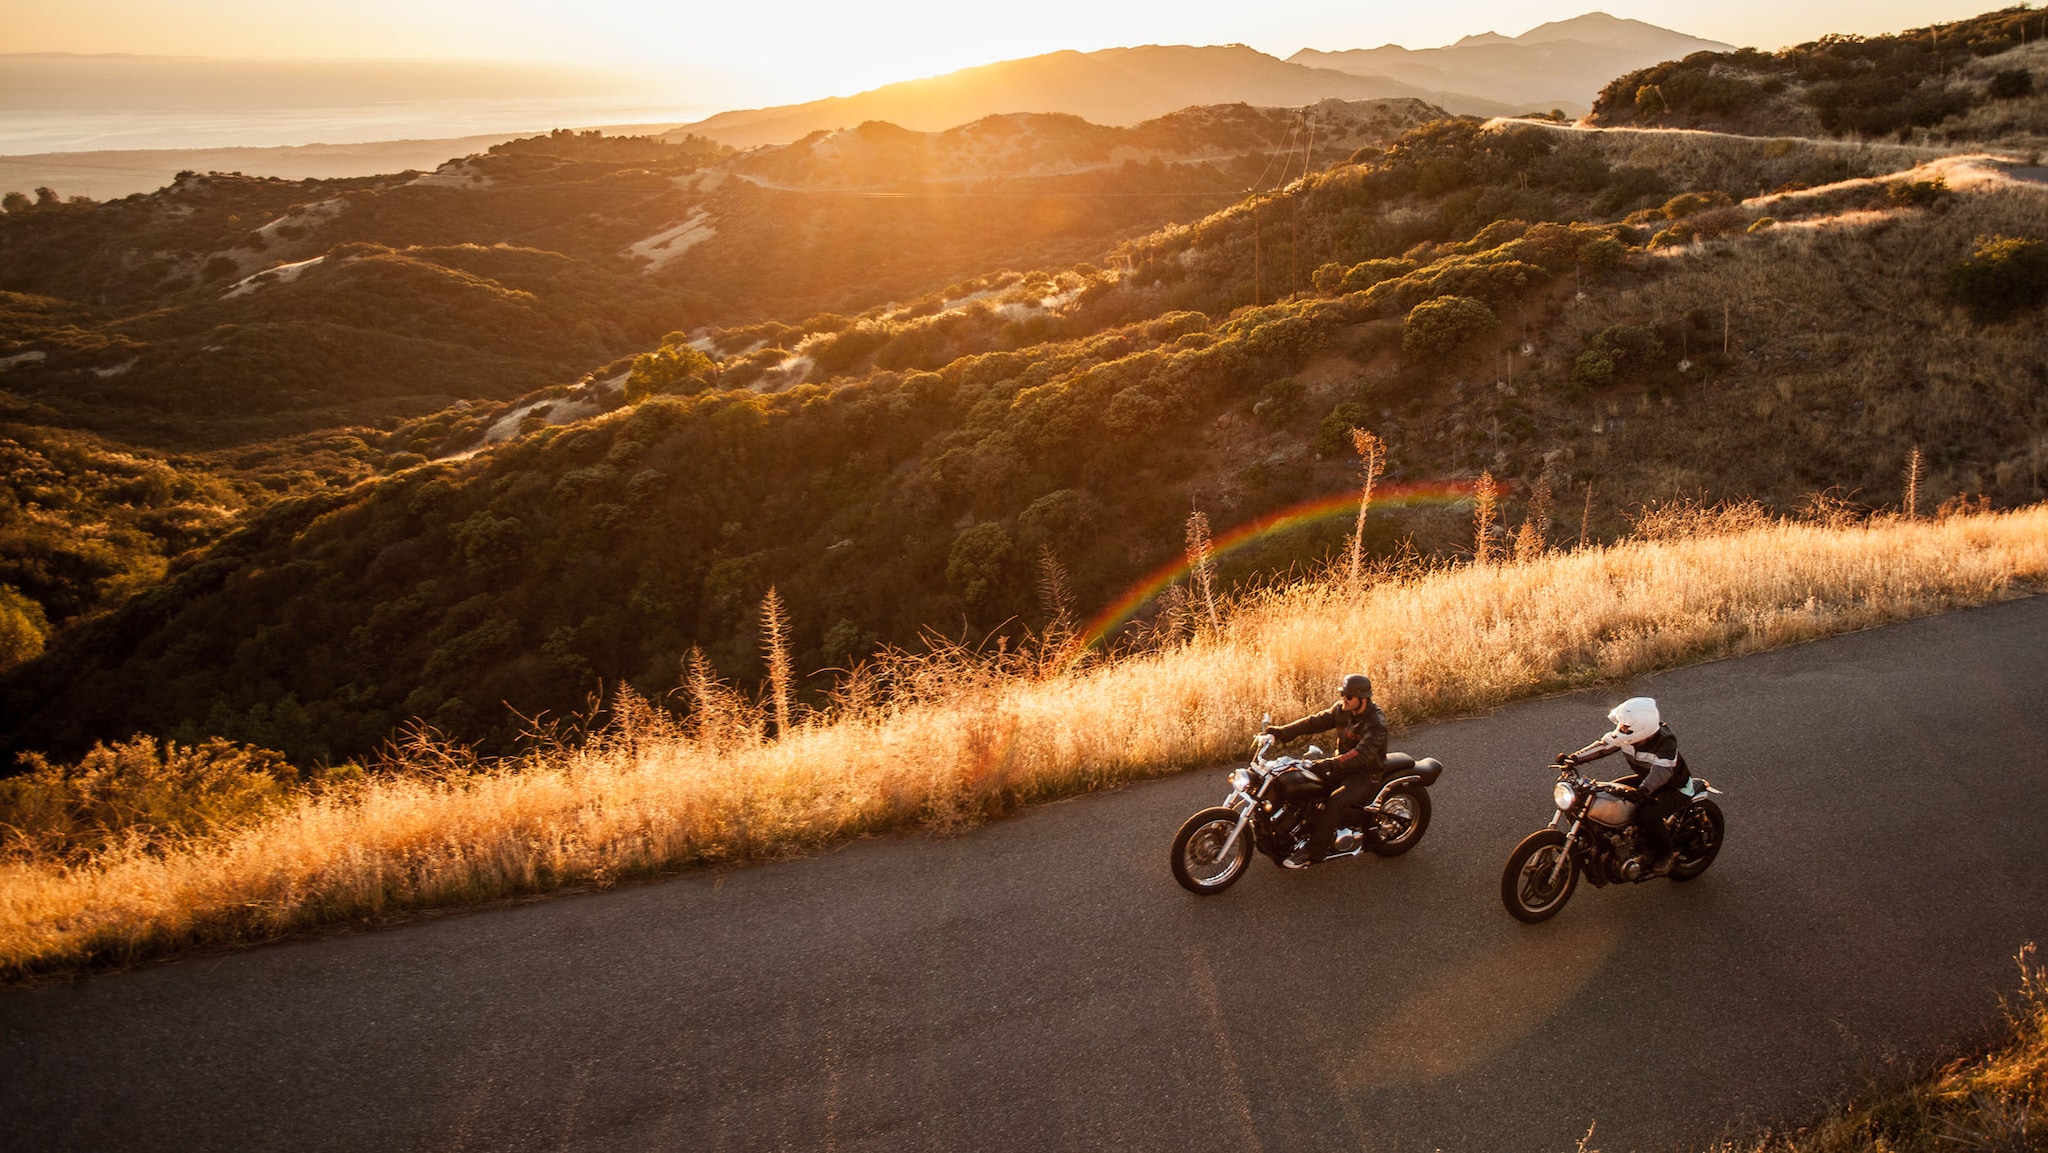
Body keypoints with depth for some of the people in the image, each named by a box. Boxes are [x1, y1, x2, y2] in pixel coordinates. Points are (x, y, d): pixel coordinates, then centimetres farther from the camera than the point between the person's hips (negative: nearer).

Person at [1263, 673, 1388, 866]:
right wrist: (1283, 731, -15)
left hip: (1366, 774, -8)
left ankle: (1314, 853, -24)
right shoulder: (1341, 710, 0)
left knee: (1335, 801, -31)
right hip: (1343, 765, 8)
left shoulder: (1376, 723, -23)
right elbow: (1316, 721, -3)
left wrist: (1330, 764, -47)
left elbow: (1362, 754, -35)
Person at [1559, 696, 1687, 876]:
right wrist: (1575, 758, -23)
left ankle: (1665, 855, -4)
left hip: (1673, 788, -8)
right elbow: (1604, 745, -11)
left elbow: (1661, 771, -46)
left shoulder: (1666, 743, -33)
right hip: (1644, 779, 8)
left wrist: (1643, 790, -61)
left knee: (1648, 815, -32)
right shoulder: (1625, 735, -13)